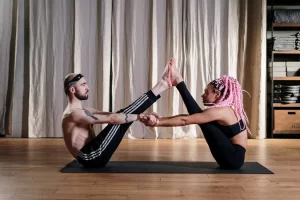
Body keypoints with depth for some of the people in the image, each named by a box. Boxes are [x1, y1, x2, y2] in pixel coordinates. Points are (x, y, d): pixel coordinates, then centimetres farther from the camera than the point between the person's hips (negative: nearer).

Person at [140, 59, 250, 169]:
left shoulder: (220, 111, -16)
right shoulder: (225, 109, 12)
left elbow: (185, 120, -18)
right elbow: (190, 116, 6)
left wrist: (157, 122, -14)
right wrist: (160, 119, -2)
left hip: (233, 158, -8)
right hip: (230, 157, 8)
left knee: (200, 118, -5)